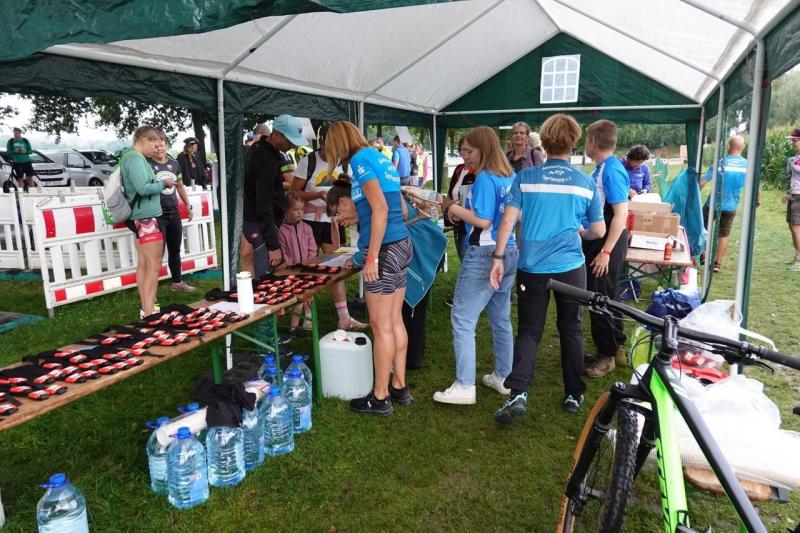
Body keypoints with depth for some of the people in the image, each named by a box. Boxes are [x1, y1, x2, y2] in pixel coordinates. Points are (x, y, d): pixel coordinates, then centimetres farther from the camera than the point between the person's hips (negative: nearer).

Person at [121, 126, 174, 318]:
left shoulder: (130, 156, 14)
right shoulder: (135, 158, -16)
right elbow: (143, 188, -24)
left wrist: (160, 184, 8)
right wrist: (164, 183, -10)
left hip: (141, 217, 10)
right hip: (146, 216, -10)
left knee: (143, 264, 12)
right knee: (154, 266, -8)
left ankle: (146, 309, 18)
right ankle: (149, 312, -7)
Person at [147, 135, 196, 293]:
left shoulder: (174, 163, 8)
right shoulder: (147, 164, -9)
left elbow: (180, 186, 19)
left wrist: (188, 205, 20)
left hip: (174, 213, 6)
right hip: (156, 215, -6)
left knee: (175, 250, 16)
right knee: (158, 252, -5)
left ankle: (177, 281, 31)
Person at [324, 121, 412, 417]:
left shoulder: (360, 159, -9)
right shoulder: (381, 158, 16)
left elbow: (380, 209, -19)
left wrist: (372, 257, -19)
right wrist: (359, 217, 25)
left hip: (385, 249, -9)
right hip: (402, 244, 9)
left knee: (381, 326, 0)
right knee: (395, 321, 15)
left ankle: (380, 397, 12)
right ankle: (399, 387, 26)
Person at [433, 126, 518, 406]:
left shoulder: (484, 178, -14)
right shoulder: (511, 177, 11)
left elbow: (483, 221, -20)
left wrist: (456, 209, -5)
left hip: (483, 255, -9)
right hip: (508, 253, 9)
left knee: (463, 320, -2)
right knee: (501, 319, 17)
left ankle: (464, 387, 1)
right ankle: (503, 377, 27)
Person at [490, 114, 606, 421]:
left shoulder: (525, 177, -3)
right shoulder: (585, 183, 0)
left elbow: (508, 220, -9)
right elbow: (599, 231, 3)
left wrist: (498, 258, -4)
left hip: (532, 268, 0)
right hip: (570, 267, 1)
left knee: (529, 331, 8)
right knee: (571, 330, 15)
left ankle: (517, 393, -7)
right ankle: (574, 395, 26)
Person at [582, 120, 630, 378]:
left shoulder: (612, 170, -20)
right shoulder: (601, 168, 8)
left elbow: (621, 214, -23)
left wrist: (606, 252, -24)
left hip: (607, 242, -9)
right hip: (596, 240, 9)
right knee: (603, 297, 18)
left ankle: (607, 356, 16)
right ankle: (616, 346, 33)